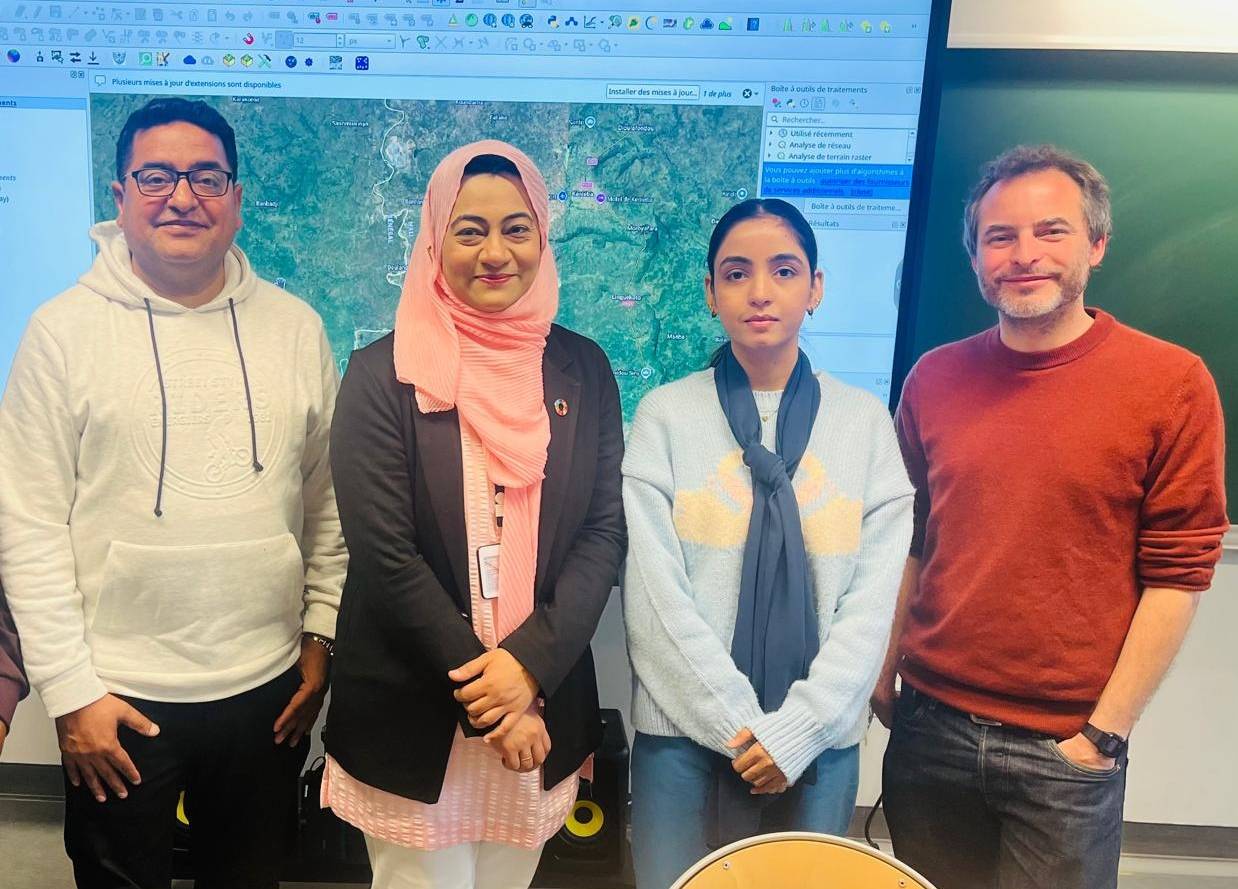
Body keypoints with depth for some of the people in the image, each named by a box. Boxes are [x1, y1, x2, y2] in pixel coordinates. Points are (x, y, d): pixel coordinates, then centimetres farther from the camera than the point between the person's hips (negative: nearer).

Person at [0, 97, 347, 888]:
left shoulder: (295, 326, 1)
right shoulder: (65, 331, -5)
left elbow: (328, 499, 5)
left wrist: (320, 637, 4)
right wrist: (70, 690, -7)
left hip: (269, 687, 2)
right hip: (118, 697, -2)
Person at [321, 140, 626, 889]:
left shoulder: (583, 369, 1)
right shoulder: (385, 374, -7)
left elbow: (605, 533, -3)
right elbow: (385, 554, -12)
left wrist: (528, 663, -15)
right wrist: (483, 690, -13)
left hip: (543, 705, 3)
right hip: (411, 710, -2)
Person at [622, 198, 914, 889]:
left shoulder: (865, 421, 1)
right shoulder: (666, 415, -4)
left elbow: (874, 595, -2)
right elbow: (656, 592, -8)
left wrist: (799, 726, -8)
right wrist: (740, 724, -10)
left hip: (820, 742, 2)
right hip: (686, 732, -1)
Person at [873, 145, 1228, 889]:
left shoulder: (1173, 383, -8)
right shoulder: (934, 379, 1)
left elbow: (1178, 575, -7)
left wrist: (1106, 732, -8)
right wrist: (882, 674, 5)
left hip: (1066, 748, -2)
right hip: (929, 727, 3)